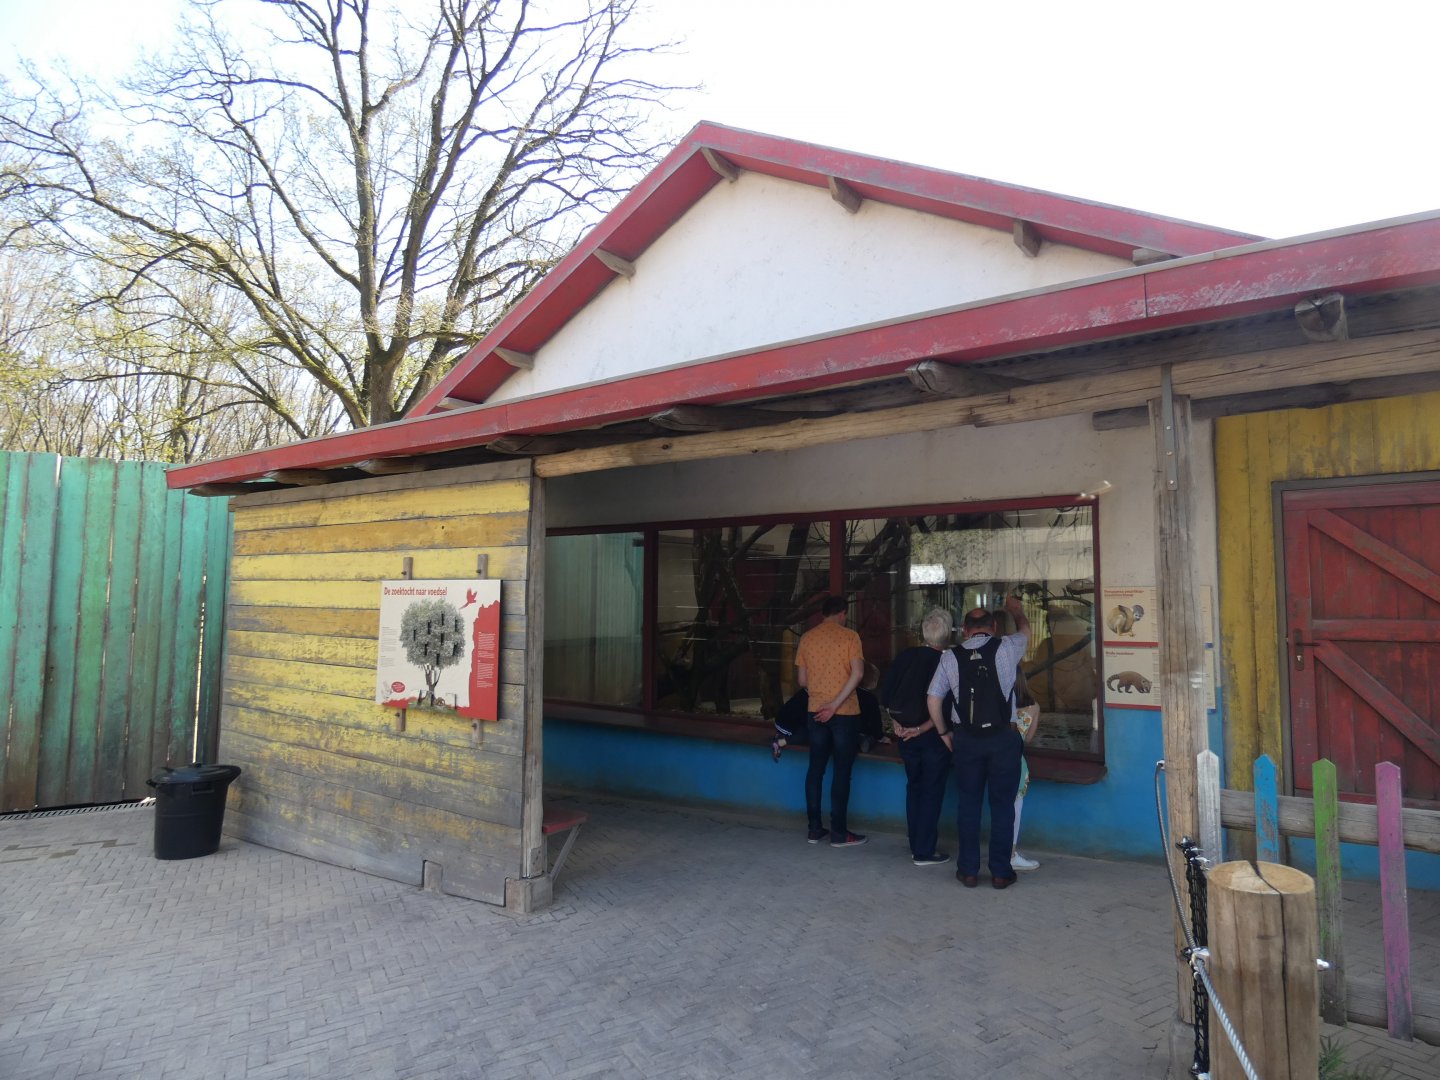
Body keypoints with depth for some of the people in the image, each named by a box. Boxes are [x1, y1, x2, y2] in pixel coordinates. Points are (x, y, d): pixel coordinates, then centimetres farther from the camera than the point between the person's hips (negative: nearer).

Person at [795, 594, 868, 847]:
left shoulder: (807, 638, 4)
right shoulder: (849, 636, -5)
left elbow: (801, 679, 8)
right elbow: (858, 673, -17)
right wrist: (835, 704, -17)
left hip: (816, 711, 4)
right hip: (845, 712, -4)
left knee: (816, 768, 12)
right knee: (842, 770, 3)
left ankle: (815, 828, 16)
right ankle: (839, 833, 6)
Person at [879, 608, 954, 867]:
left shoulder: (905, 657, -1)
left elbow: (885, 695, 0)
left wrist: (896, 723, 3)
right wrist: (922, 728, -13)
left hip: (906, 733, 5)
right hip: (933, 736, -5)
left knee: (914, 787, 17)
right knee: (932, 791, 6)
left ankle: (916, 846, 26)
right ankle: (925, 852, 10)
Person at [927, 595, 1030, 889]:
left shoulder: (950, 657, 1)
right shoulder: (1005, 648, -2)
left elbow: (933, 699, 3)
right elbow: (1025, 630, 21)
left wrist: (944, 733, 16)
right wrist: (1015, 609, 41)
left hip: (966, 739, 1)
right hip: (1003, 737, -1)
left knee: (968, 804, 11)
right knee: (1002, 804, 8)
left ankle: (968, 870, 18)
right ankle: (1000, 872, 15)